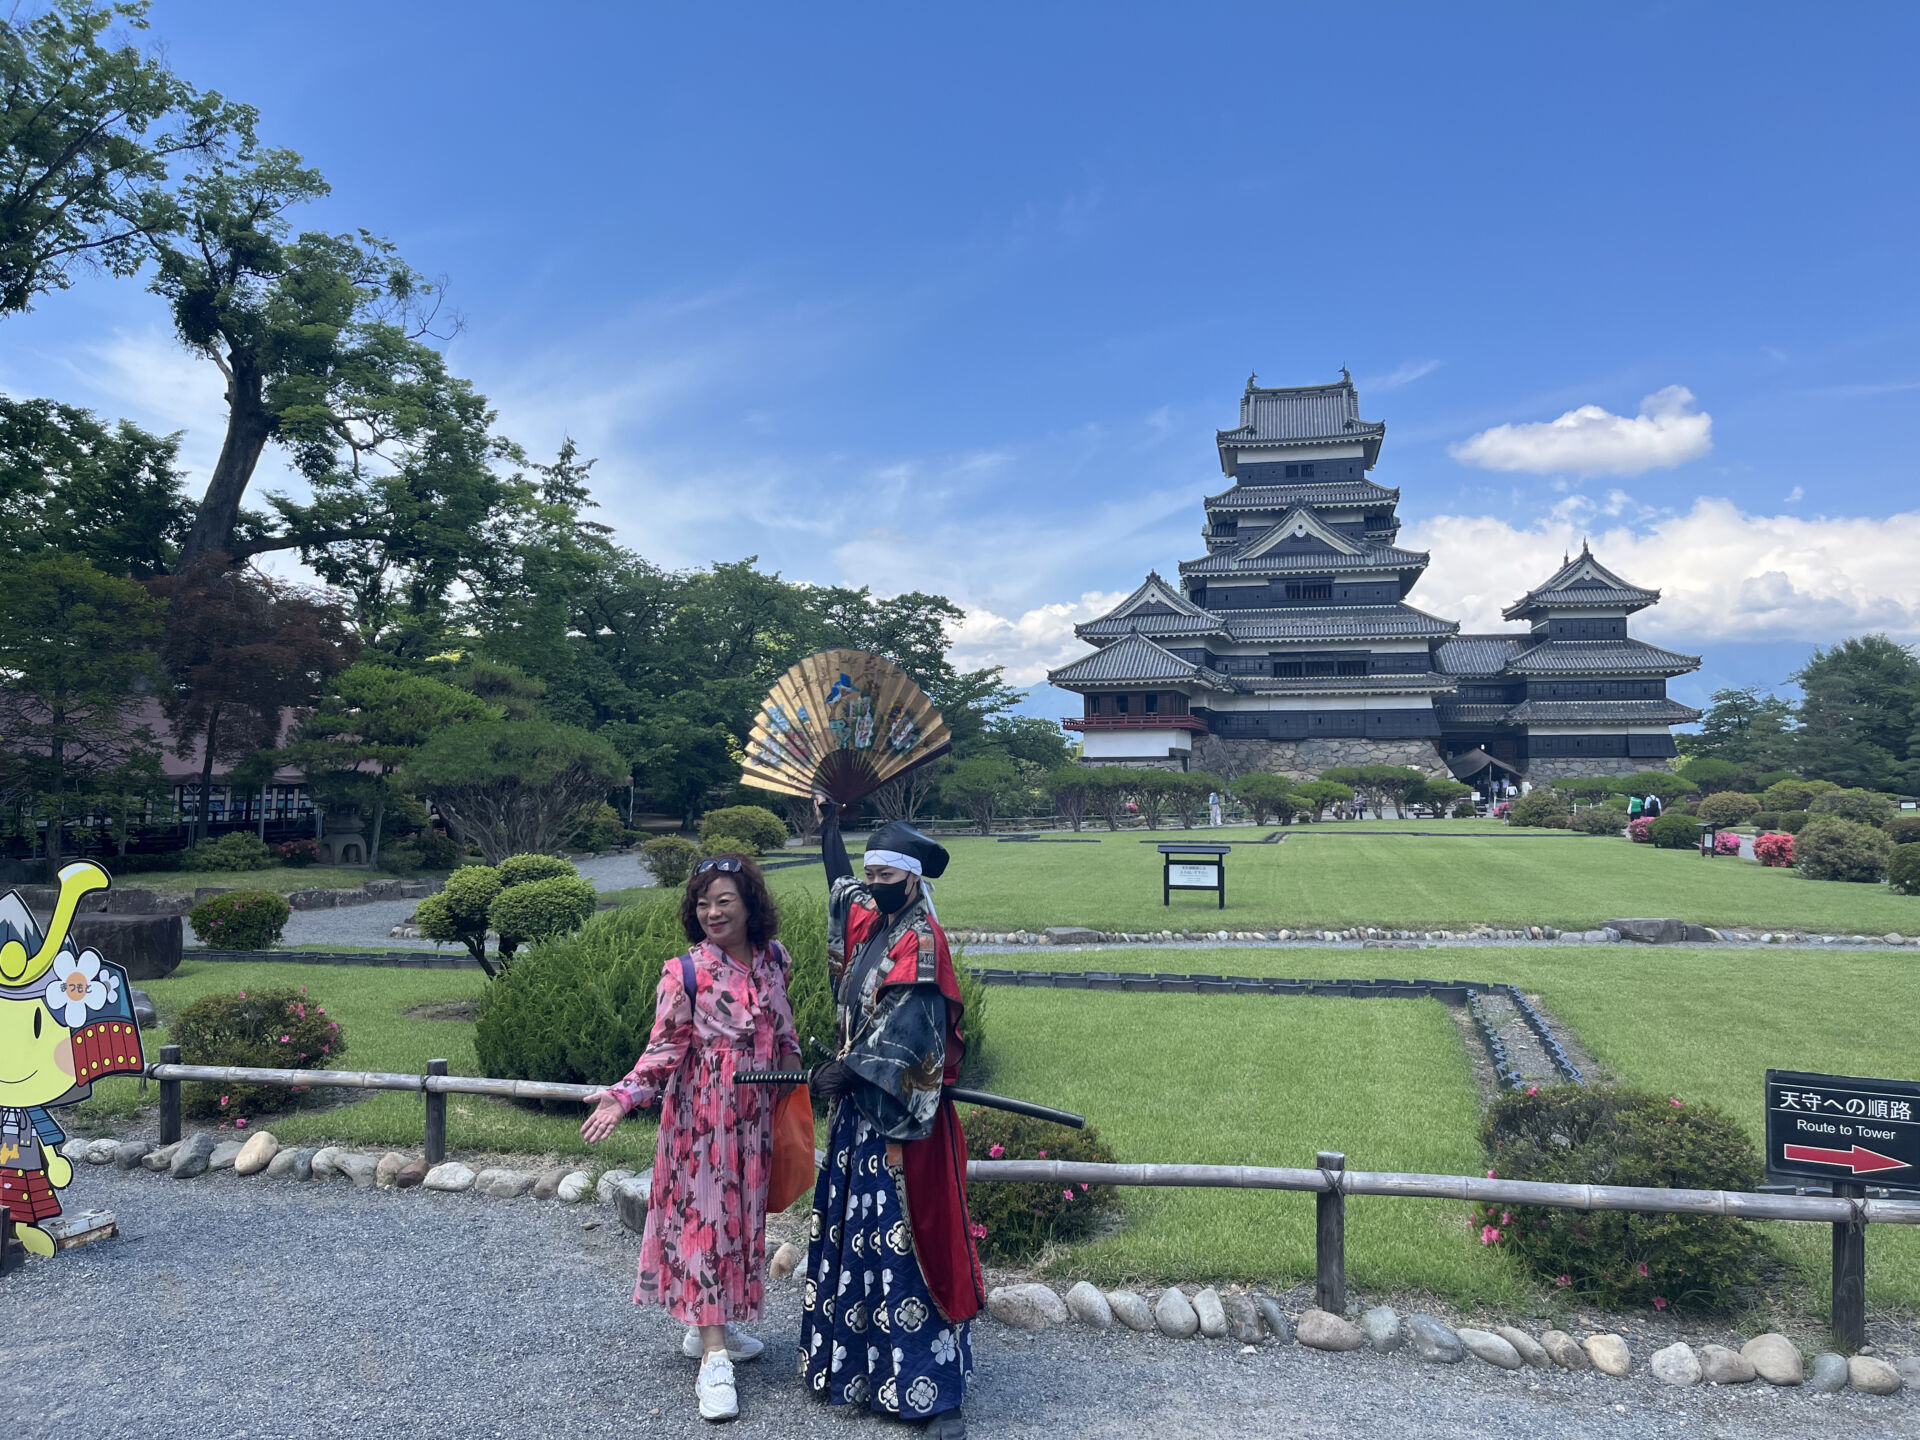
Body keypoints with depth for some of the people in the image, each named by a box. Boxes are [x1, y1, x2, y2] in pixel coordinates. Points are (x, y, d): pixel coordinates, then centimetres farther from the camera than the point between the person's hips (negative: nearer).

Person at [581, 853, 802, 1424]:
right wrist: (624, 1094, -22)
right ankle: (713, 1359, 1)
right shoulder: (685, 973, -13)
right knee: (704, 1215, -3)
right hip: (703, 1114, -5)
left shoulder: (773, 959, 1)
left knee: (741, 1214, 14)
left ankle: (708, 1326, 31)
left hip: (755, 1113, 5)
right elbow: (665, 1049, -11)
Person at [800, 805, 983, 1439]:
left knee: (906, 1240, -7)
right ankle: (853, 1360, 29)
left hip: (901, 1112, -8)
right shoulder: (867, 920, 9)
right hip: (859, 1103, 8)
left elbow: (908, 1022, -23)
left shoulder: (922, 939, -14)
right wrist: (828, 822, 34)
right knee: (850, 1234, 15)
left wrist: (850, 1067, -30)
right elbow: (840, 881, 30)